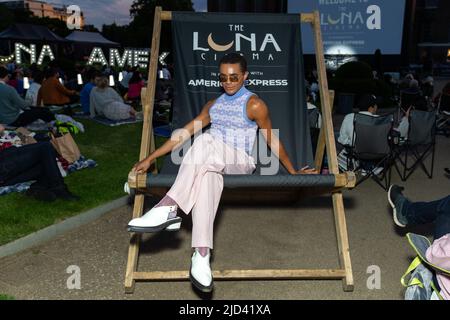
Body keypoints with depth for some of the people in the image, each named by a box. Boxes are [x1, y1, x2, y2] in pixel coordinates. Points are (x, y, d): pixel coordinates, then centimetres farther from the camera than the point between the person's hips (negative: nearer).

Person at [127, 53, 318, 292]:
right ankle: (201, 255, -45)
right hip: (210, 163, 4)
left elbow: (272, 141, 7)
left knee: (206, 141, -36)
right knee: (206, 175, -36)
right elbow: (185, 133, 16)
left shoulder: (254, 105, 1)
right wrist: (150, 158, 12)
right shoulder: (213, 105, 18)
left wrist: (293, 173, 10)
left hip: (240, 164, -4)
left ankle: (167, 208, -41)